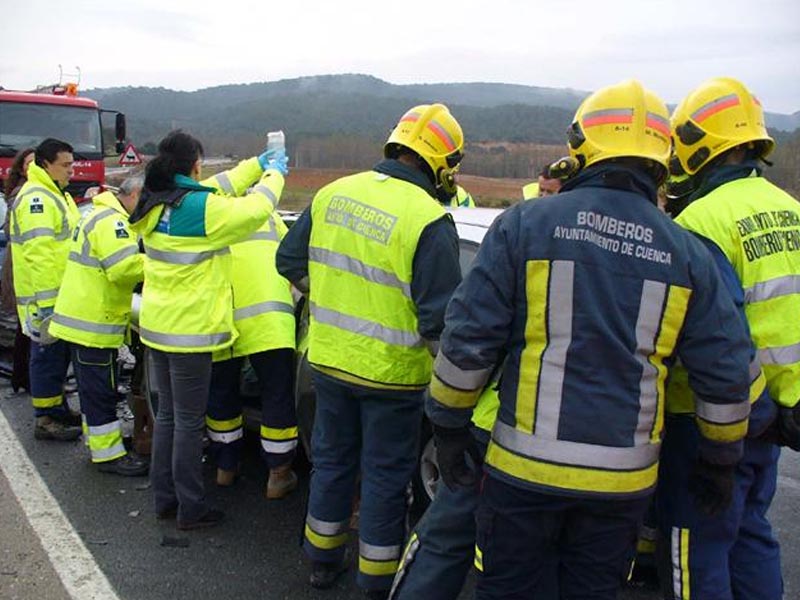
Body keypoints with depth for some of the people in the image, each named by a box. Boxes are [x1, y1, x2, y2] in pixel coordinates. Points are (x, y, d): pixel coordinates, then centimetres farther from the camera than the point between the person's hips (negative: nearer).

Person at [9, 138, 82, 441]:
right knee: (48, 356, -2)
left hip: (63, 295, 10)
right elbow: (39, 254, -24)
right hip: (46, 298, -10)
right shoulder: (36, 199, -17)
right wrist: (46, 301, -26)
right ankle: (45, 420, 7)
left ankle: (58, 407, 30)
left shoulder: (57, 194, 17)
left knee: (59, 355, 18)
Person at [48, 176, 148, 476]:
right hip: (92, 324, -11)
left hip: (84, 319, 11)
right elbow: (126, 267, -29)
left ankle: (99, 442, 31)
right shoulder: (110, 221, -19)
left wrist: (145, 258, 2)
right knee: (100, 392, -3)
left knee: (95, 389, 19)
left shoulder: (102, 215, 17)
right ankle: (109, 455, 3)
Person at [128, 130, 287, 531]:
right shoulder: (200, 207, -19)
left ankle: (164, 498, 28)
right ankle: (191, 509, 13)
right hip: (190, 330, -8)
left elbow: (218, 191, 16)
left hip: (157, 326, 9)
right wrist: (273, 175, 6)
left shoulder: (156, 205, 6)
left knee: (167, 414, 18)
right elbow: (253, 210, -13)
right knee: (189, 421, 2)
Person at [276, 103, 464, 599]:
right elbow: (440, 316, -21)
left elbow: (290, 261, 10)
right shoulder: (429, 221, -20)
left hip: (329, 358, 6)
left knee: (332, 458, 22)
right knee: (386, 475, 11)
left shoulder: (333, 194, 0)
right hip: (391, 372, -5)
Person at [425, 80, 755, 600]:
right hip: (624, 477, 3)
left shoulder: (525, 224, -8)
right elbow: (727, 373, 3)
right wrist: (722, 454, 19)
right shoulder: (686, 253, 0)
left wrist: (449, 425, 4)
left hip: (526, 464, -2)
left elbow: (468, 338, -9)